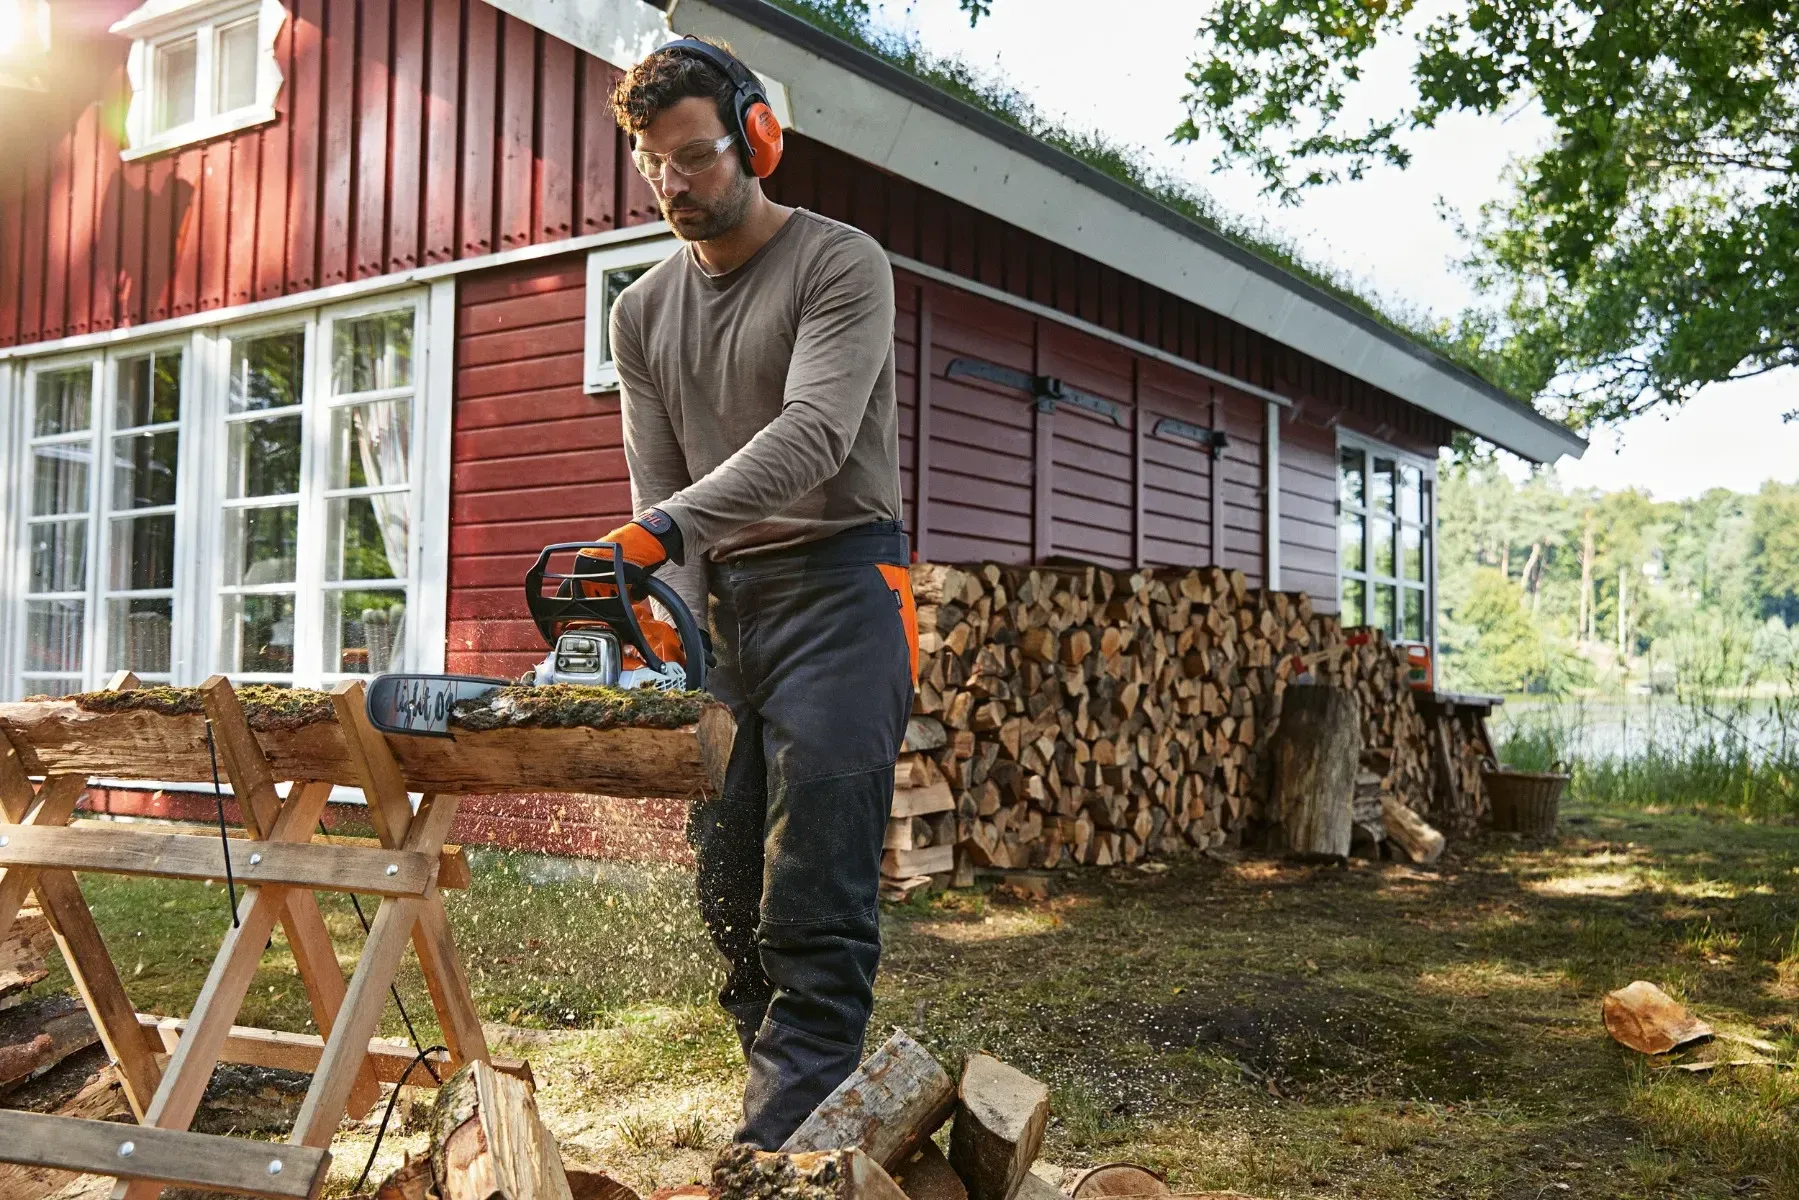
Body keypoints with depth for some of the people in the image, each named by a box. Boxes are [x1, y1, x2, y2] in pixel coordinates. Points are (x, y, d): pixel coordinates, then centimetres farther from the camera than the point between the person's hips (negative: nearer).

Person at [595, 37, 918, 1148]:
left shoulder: (841, 265, -3)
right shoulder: (643, 312, 15)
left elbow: (812, 433, -18)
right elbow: (659, 489, 8)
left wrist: (662, 530, -30)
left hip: (835, 584, -6)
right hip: (722, 601, 6)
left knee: (816, 909, -10)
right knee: (730, 895, 5)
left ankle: (777, 1147, -9)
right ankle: (788, 1102, 16)